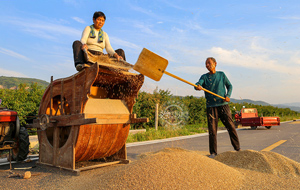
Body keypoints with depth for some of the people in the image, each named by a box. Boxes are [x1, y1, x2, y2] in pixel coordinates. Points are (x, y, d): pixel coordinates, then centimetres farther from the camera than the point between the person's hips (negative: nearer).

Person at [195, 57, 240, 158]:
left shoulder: (221, 74, 12)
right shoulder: (204, 77, 9)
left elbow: (229, 86, 17)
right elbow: (198, 84, -9)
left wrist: (228, 95, -1)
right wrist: (198, 87, -34)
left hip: (223, 104, 1)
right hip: (211, 106, -1)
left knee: (231, 126, 0)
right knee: (212, 130, -2)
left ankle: (237, 148, 15)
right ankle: (213, 152, 7)